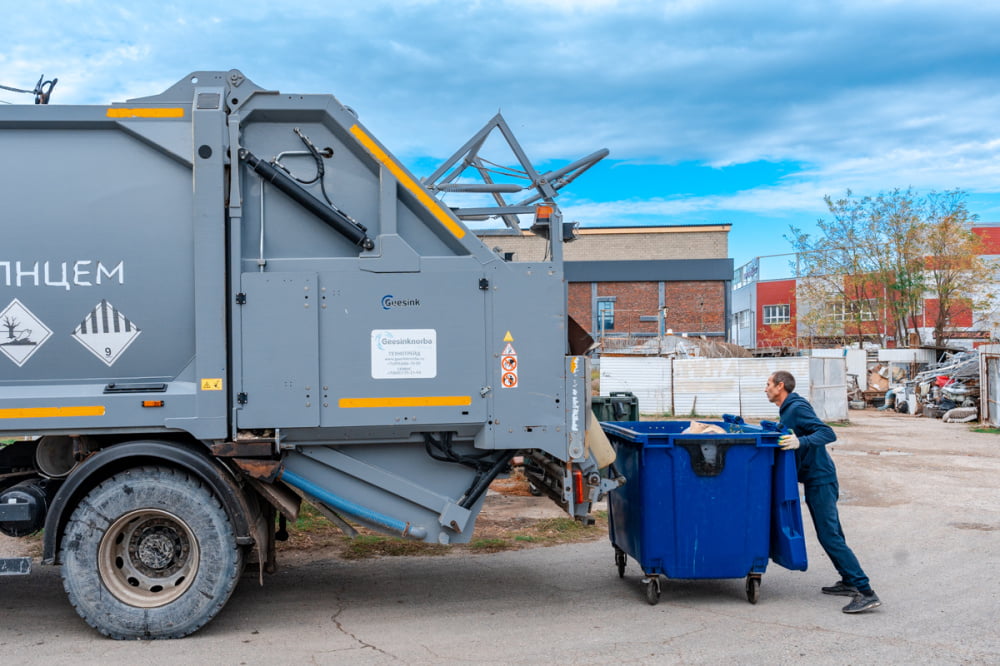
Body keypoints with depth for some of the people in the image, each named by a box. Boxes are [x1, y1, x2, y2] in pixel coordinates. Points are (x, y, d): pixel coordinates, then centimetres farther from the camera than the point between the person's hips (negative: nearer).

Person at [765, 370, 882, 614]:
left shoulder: (797, 408, -15)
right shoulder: (788, 410, 15)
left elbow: (828, 433, -25)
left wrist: (800, 442, -37)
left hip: (820, 480, -10)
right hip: (816, 479, 10)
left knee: (830, 536, -12)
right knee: (831, 533, 17)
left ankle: (866, 593, -12)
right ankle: (849, 582, 26)